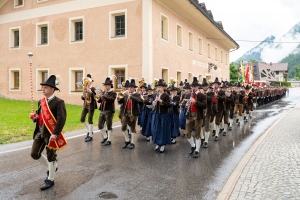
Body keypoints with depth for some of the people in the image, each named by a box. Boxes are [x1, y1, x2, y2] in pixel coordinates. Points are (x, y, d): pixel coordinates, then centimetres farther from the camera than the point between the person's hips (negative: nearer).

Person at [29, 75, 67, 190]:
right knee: (34, 154, 11)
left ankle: (50, 180, 24)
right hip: (40, 132, 8)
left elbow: (61, 119, -21)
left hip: (51, 134, -8)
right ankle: (51, 167, 35)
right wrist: (34, 117, -1)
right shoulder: (41, 101, 11)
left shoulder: (58, 102, -14)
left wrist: (55, 134, -27)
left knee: (51, 156, 6)